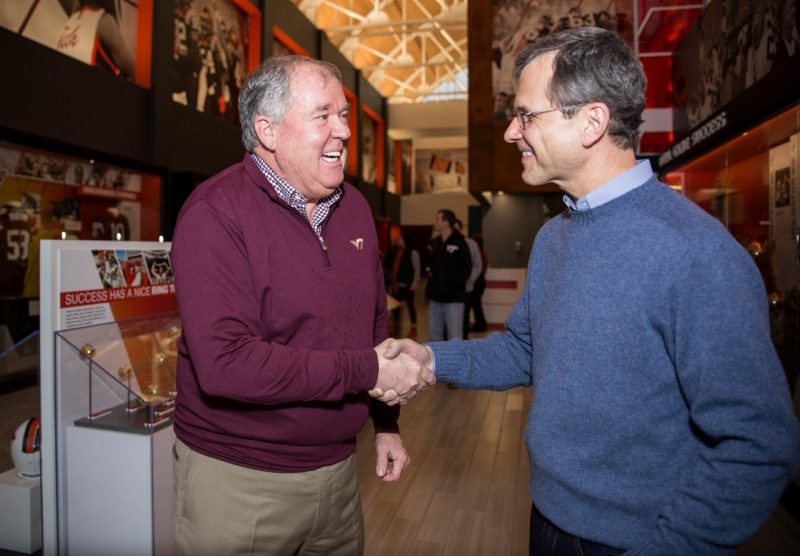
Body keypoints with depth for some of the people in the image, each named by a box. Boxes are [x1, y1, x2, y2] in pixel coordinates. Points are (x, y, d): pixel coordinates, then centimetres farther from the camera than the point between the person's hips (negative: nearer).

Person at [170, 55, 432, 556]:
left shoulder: (354, 206, 4)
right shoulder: (216, 213, -18)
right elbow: (225, 362, -27)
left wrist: (386, 422, 11)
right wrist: (367, 369, -23)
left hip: (337, 467, 6)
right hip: (238, 478, -6)